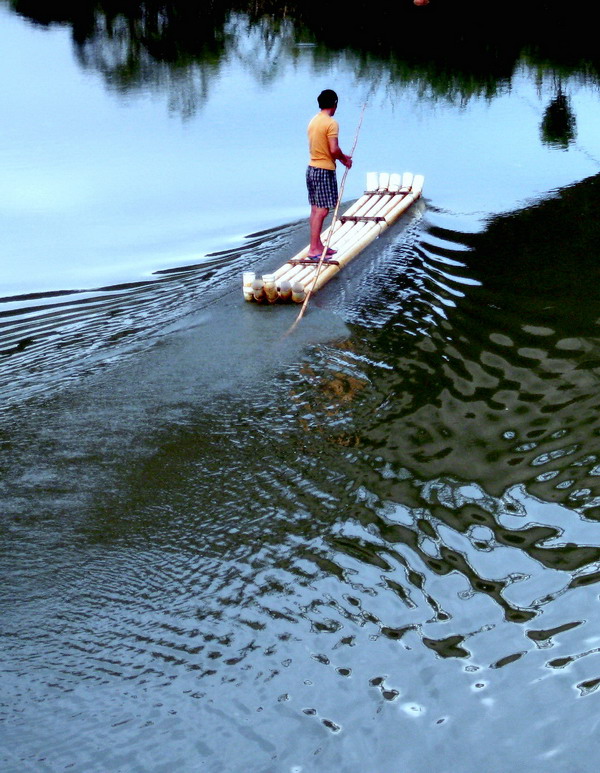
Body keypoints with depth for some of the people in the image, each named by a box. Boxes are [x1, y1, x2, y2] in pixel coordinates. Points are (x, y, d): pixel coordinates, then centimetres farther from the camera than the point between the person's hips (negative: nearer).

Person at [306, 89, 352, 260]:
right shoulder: (331, 123, -15)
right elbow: (334, 149, -21)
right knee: (322, 210, -7)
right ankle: (314, 250, -8)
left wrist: (342, 157, 17)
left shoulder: (313, 121, 11)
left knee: (315, 209, 12)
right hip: (325, 170, -9)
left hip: (312, 168, 9)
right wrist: (345, 159, -3)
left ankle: (318, 245, 19)